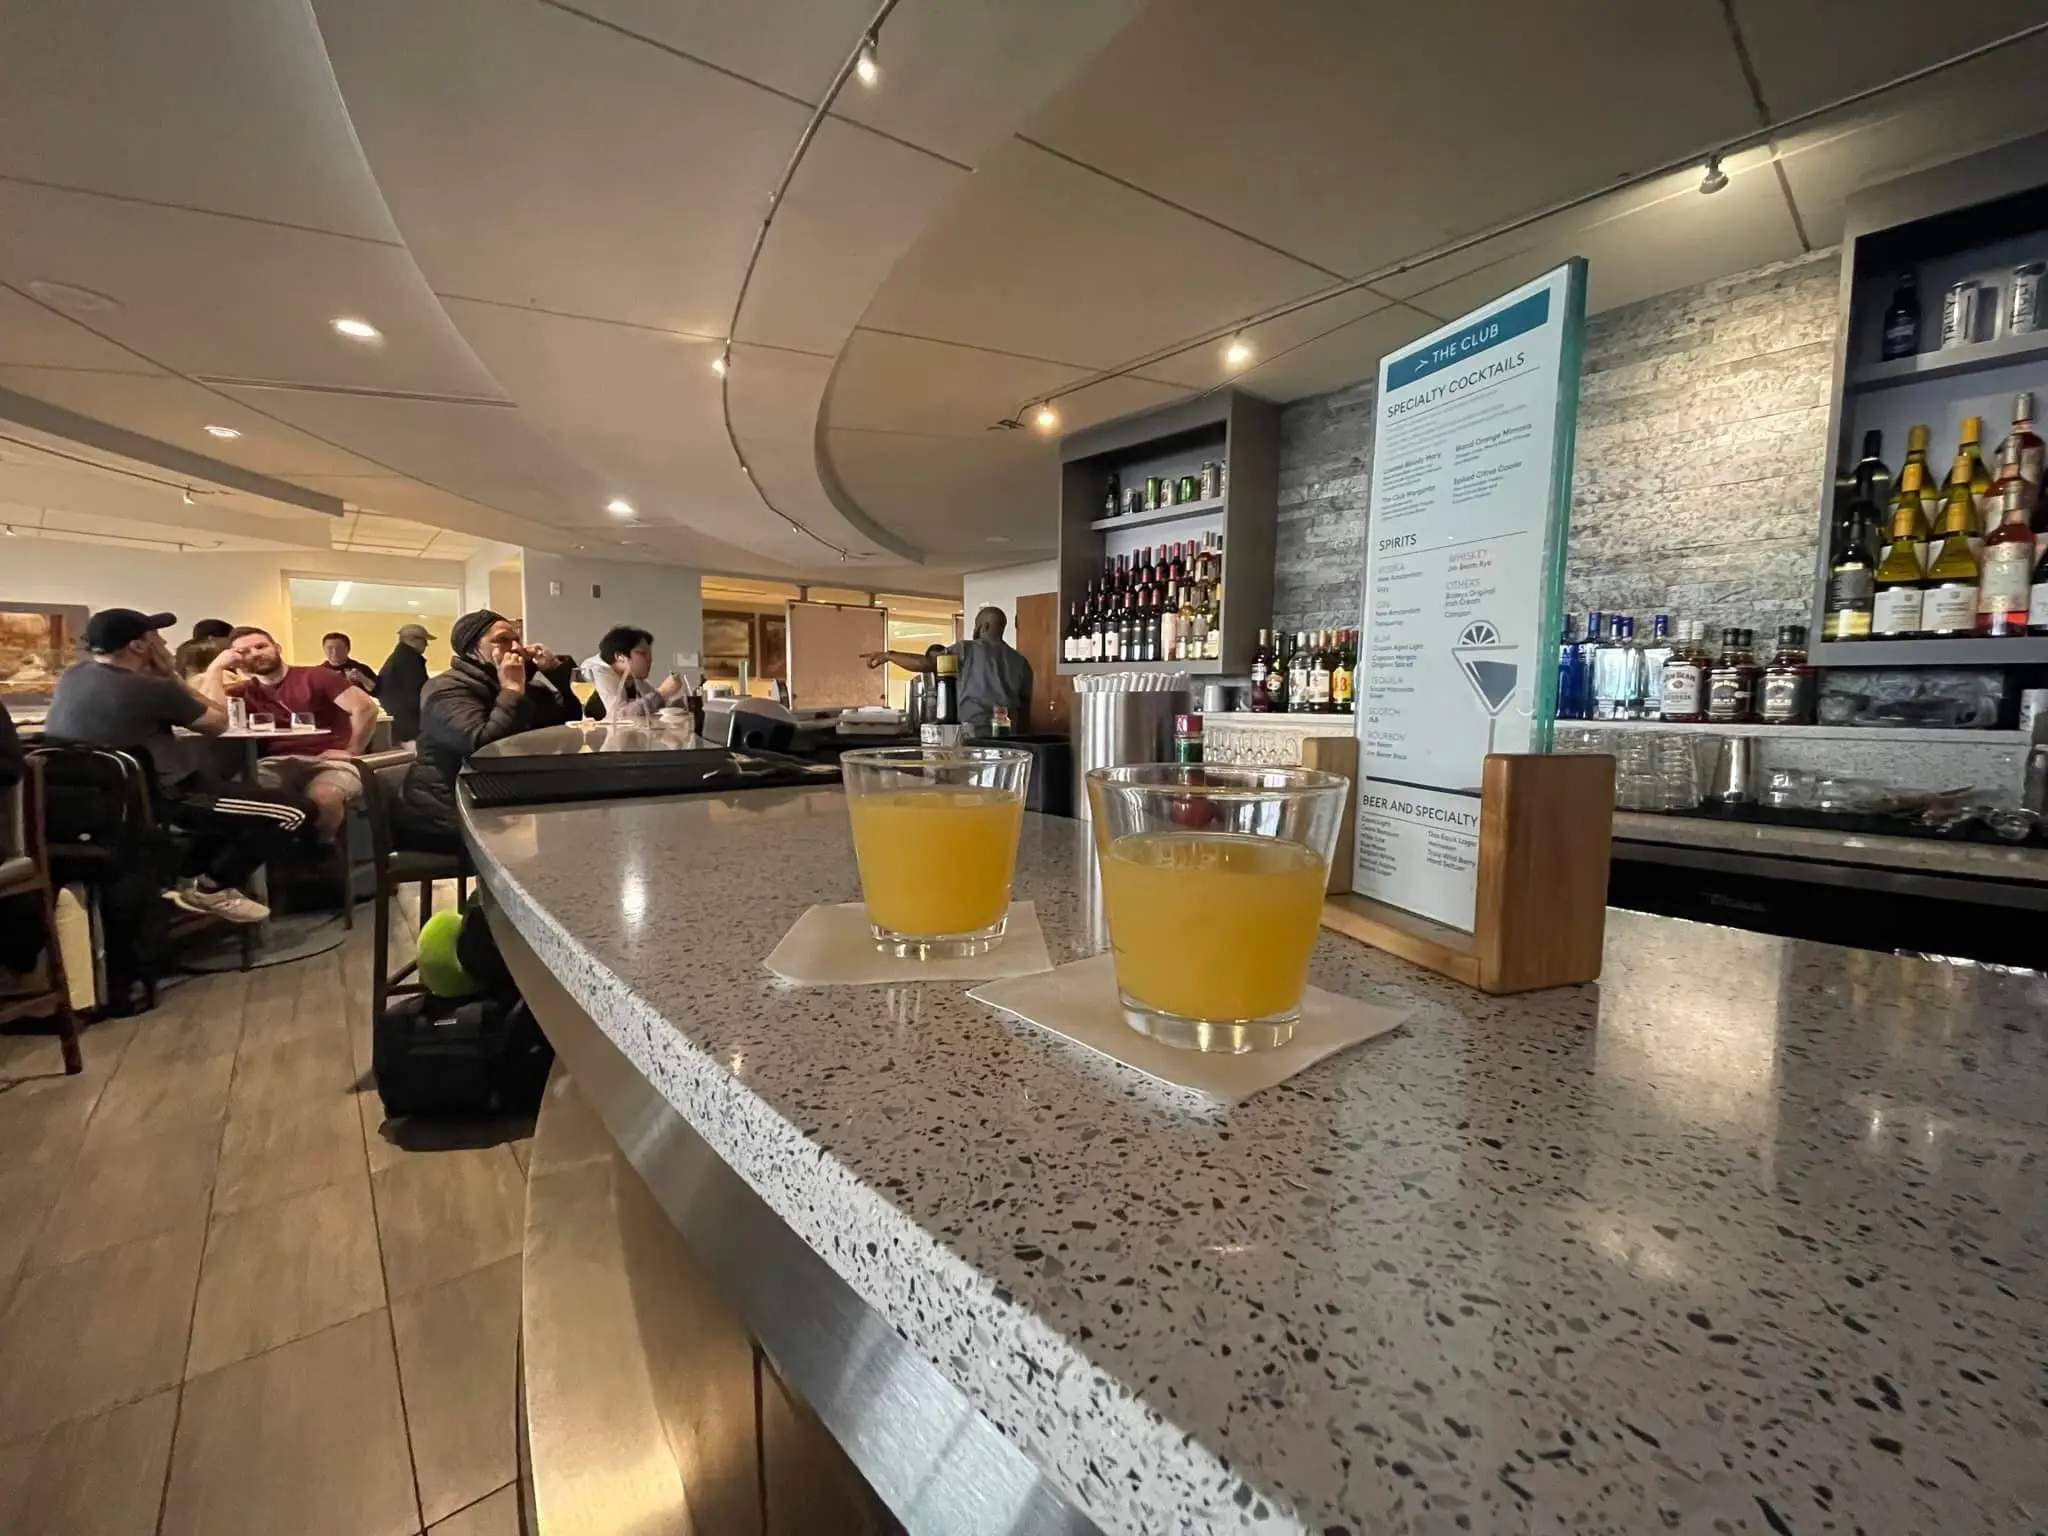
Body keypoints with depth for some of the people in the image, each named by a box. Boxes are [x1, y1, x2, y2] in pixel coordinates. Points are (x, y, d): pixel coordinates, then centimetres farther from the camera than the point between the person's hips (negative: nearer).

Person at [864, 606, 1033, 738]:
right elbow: (1025, 708, 14)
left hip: (973, 734, -4)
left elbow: (924, 663, -5)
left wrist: (887, 655, 7)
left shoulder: (967, 649, 3)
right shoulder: (1020, 662, 15)